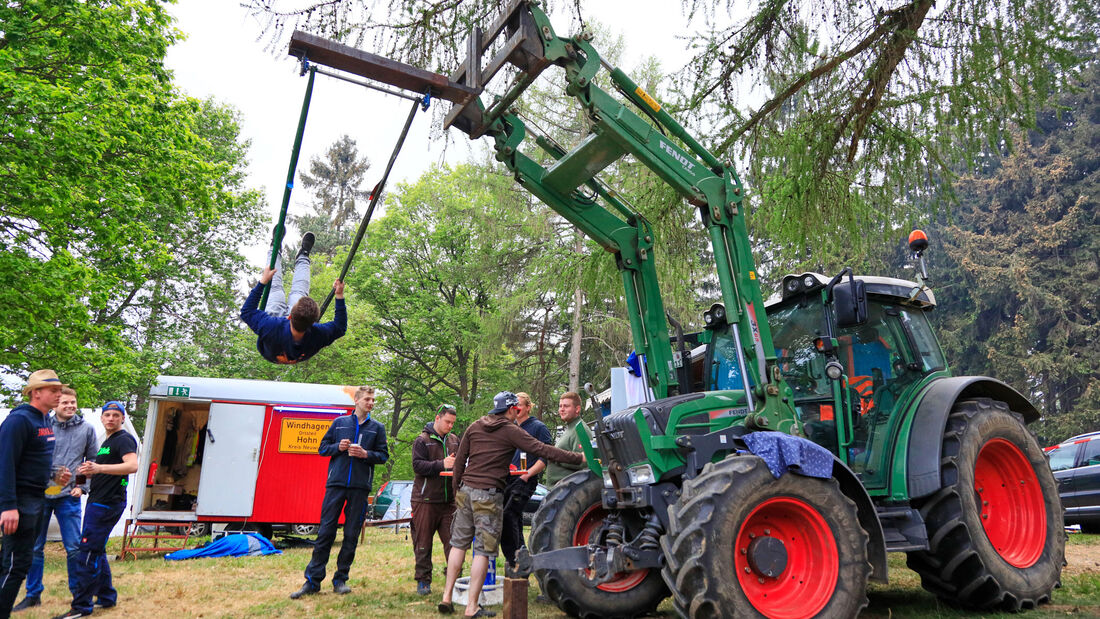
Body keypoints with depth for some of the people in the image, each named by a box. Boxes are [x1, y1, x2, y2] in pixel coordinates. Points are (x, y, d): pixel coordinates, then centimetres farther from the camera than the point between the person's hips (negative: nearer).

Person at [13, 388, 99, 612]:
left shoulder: (86, 429, 5)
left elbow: (93, 462, 9)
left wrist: (82, 487, 0)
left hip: (68, 496, -1)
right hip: (40, 494, 1)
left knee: (74, 548, 1)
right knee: (34, 547, 9)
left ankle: (78, 593, 14)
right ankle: (33, 594, 24)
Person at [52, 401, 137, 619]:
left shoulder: (124, 439, -11)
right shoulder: (107, 441, 21)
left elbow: (132, 465, -29)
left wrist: (99, 468, -38)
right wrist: (90, 471, 13)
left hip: (107, 503, -11)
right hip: (97, 502, 11)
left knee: (88, 552, -10)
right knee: (96, 551, 16)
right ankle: (106, 597, 25)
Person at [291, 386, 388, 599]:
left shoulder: (377, 428, 9)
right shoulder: (339, 422, 9)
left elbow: (384, 455, 7)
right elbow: (322, 448, 12)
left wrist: (366, 454, -10)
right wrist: (338, 447, -7)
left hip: (360, 487, 0)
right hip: (335, 485, 0)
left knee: (352, 535, 4)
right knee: (325, 531, 0)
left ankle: (341, 580, 15)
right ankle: (313, 580, 6)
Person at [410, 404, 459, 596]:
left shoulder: (454, 440, 12)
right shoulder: (422, 440, -3)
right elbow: (417, 466, -13)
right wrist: (442, 464, -22)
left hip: (449, 499, 4)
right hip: (425, 499, -4)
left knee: (452, 541, 3)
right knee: (423, 543, 5)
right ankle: (423, 581, 16)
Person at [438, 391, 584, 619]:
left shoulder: (475, 426, 10)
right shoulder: (511, 431, -6)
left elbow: (459, 459, 12)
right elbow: (542, 450, -12)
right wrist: (579, 458, -11)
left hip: (466, 490, 6)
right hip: (489, 496, -6)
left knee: (459, 544, 15)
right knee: (483, 551, 0)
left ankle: (447, 597, 17)